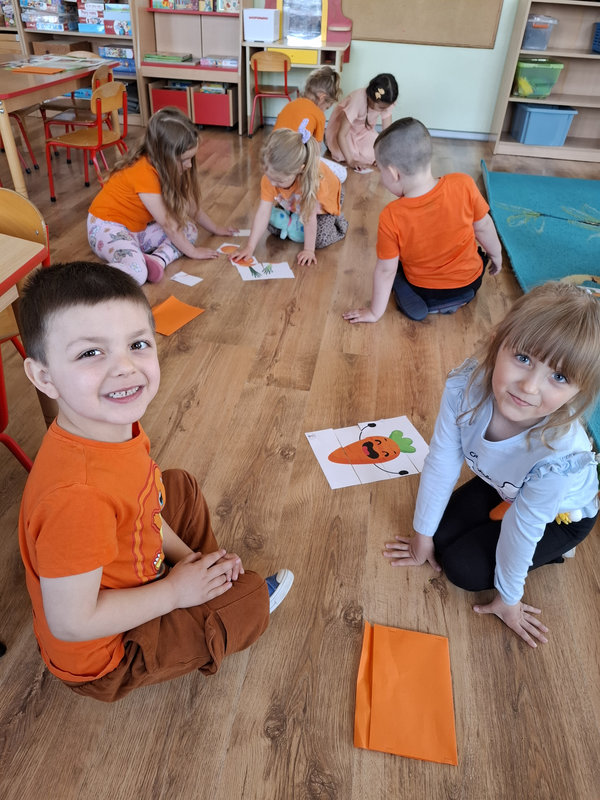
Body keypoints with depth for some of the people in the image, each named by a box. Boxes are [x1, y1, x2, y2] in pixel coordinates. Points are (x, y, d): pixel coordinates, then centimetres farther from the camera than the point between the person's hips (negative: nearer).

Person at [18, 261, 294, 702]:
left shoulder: (117, 424, -15)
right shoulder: (76, 495, -42)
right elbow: (72, 623, -30)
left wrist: (186, 556, -3)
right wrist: (174, 592, -19)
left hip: (125, 573, 8)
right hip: (102, 654, -7)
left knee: (181, 487, 20)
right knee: (253, 597, -5)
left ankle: (208, 575, 29)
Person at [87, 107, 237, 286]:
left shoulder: (167, 167, -3)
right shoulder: (144, 173, -28)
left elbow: (191, 205, 11)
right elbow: (168, 224, -21)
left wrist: (215, 229, 19)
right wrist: (192, 252, -11)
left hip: (139, 229, 10)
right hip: (108, 228, -10)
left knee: (189, 230, -1)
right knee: (136, 272, -38)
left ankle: (157, 260, -22)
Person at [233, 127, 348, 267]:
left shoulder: (312, 179, -47)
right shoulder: (269, 178, -33)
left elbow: (310, 217, -39)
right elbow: (263, 213, -30)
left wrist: (308, 250, -33)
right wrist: (250, 247, -32)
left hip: (324, 198, -4)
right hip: (293, 203, 4)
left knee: (320, 240, -19)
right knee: (273, 226, -5)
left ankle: (336, 218, 13)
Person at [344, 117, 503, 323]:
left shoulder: (391, 218, -28)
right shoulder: (463, 185, -24)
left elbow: (385, 270, -18)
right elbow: (483, 227, -8)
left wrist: (375, 312, -3)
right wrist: (496, 256, 12)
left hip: (424, 292, -2)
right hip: (470, 284, 2)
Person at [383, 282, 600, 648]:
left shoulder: (560, 454, -44)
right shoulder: (465, 386, -35)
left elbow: (523, 527, -28)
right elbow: (441, 464, -22)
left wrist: (508, 597, -10)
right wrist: (423, 535, -8)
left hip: (559, 515, -4)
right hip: (500, 485, 4)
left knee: (464, 570, -6)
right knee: (442, 539, 1)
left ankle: (553, 550, 15)